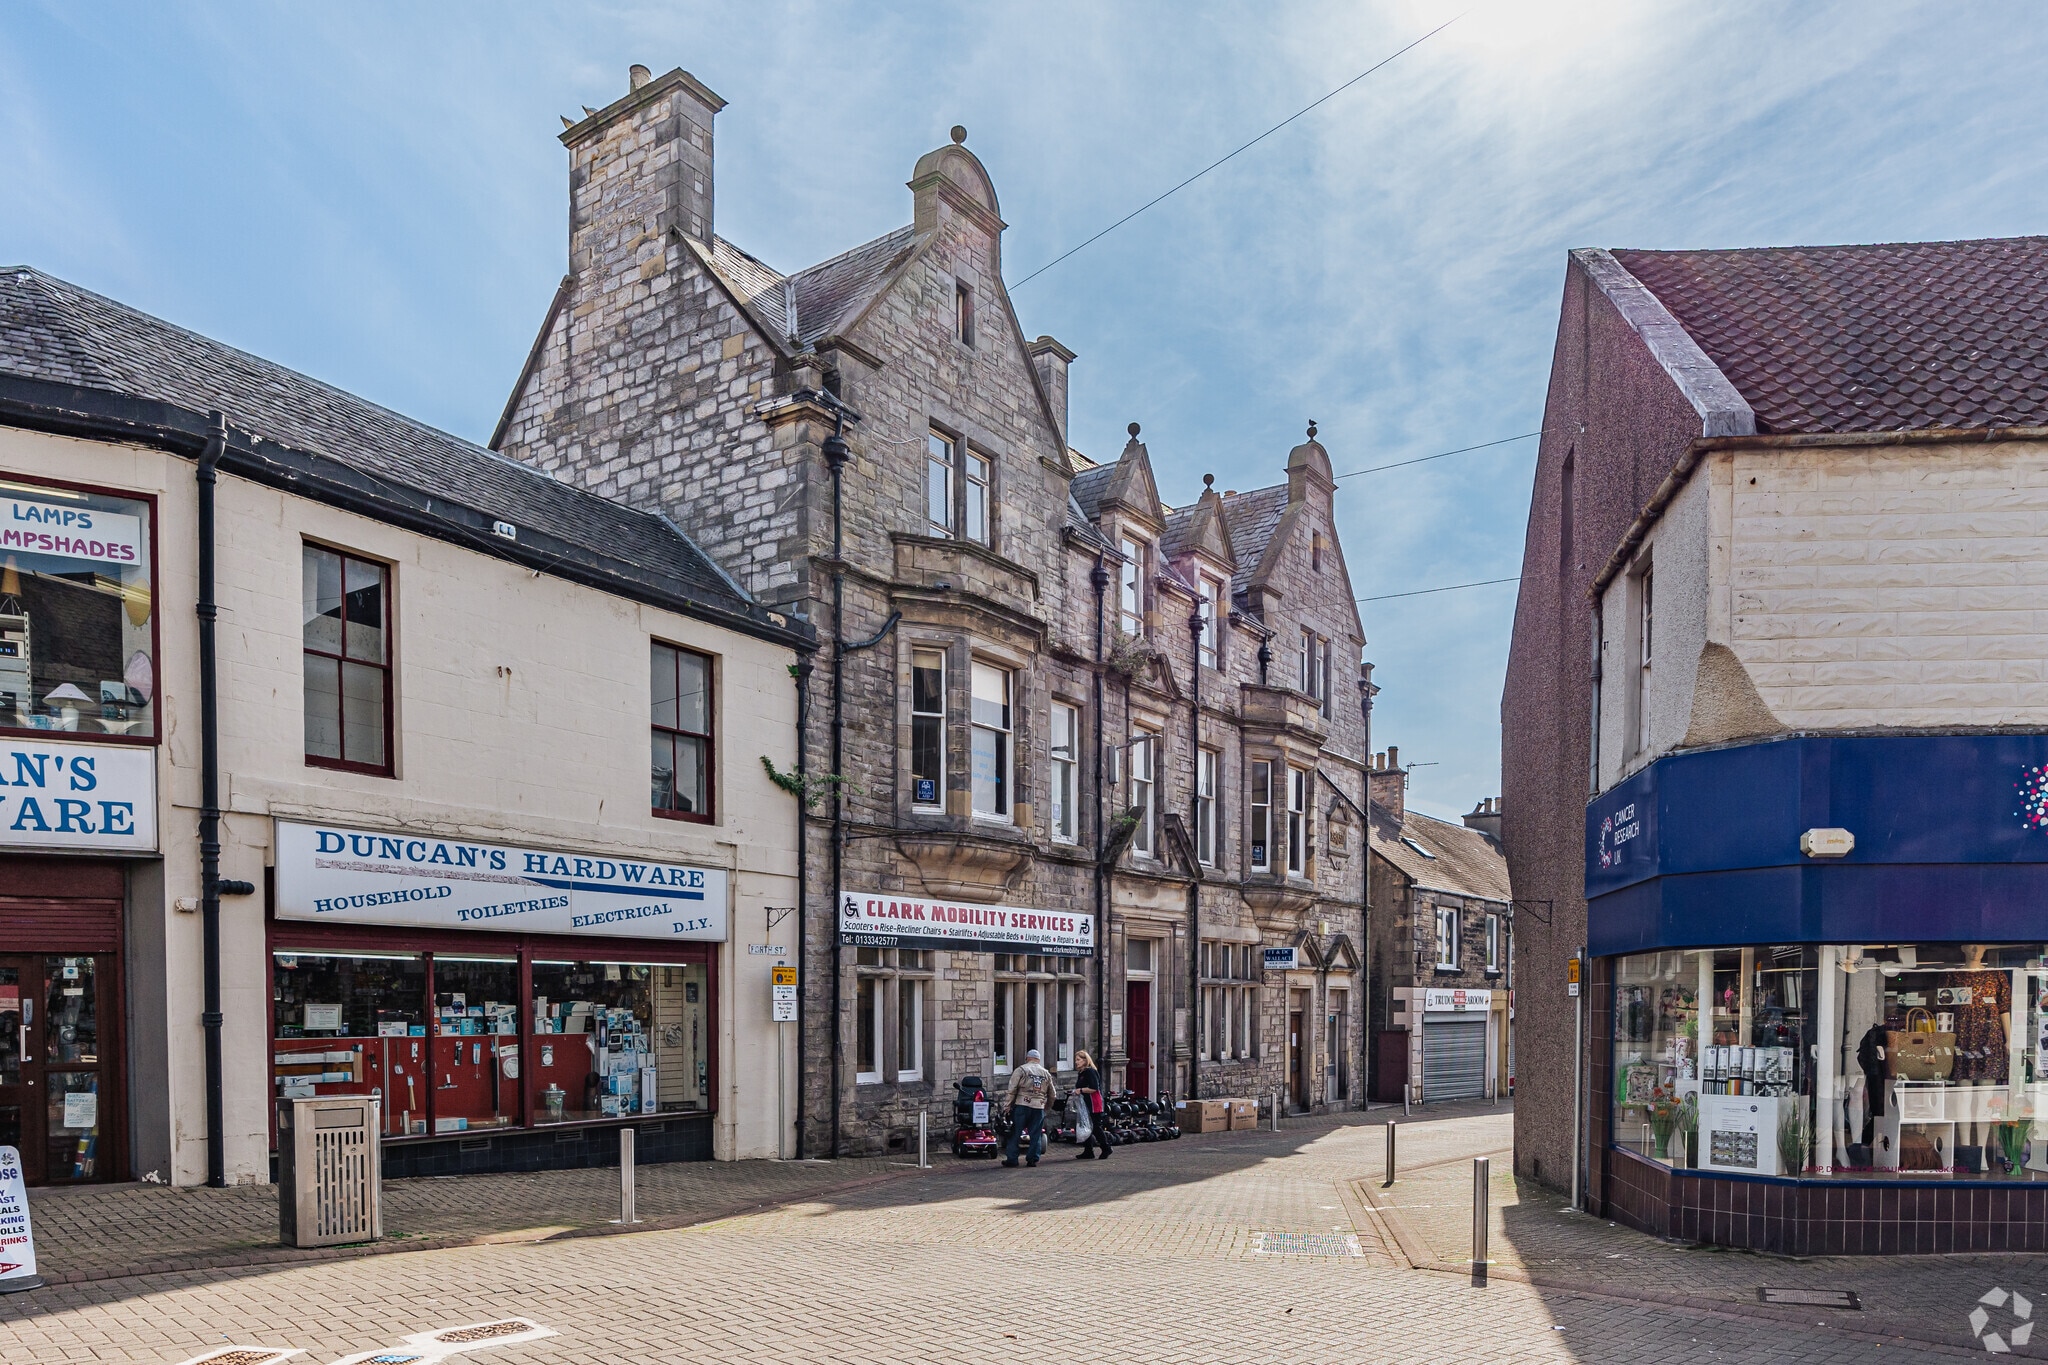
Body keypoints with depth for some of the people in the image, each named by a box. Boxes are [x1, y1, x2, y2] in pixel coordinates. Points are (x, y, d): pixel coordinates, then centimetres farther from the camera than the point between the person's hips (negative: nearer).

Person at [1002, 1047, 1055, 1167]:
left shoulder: (1021, 1070, 1)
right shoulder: (1046, 1074, 15)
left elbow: (1012, 1090, -6)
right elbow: (1052, 1095, 21)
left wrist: (1007, 1105, -2)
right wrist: (1047, 1107, 31)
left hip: (1022, 1105, -3)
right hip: (1039, 1107, 3)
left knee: (1015, 1133, 4)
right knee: (1036, 1135, 8)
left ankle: (1011, 1159, 4)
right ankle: (1033, 1159, 6)